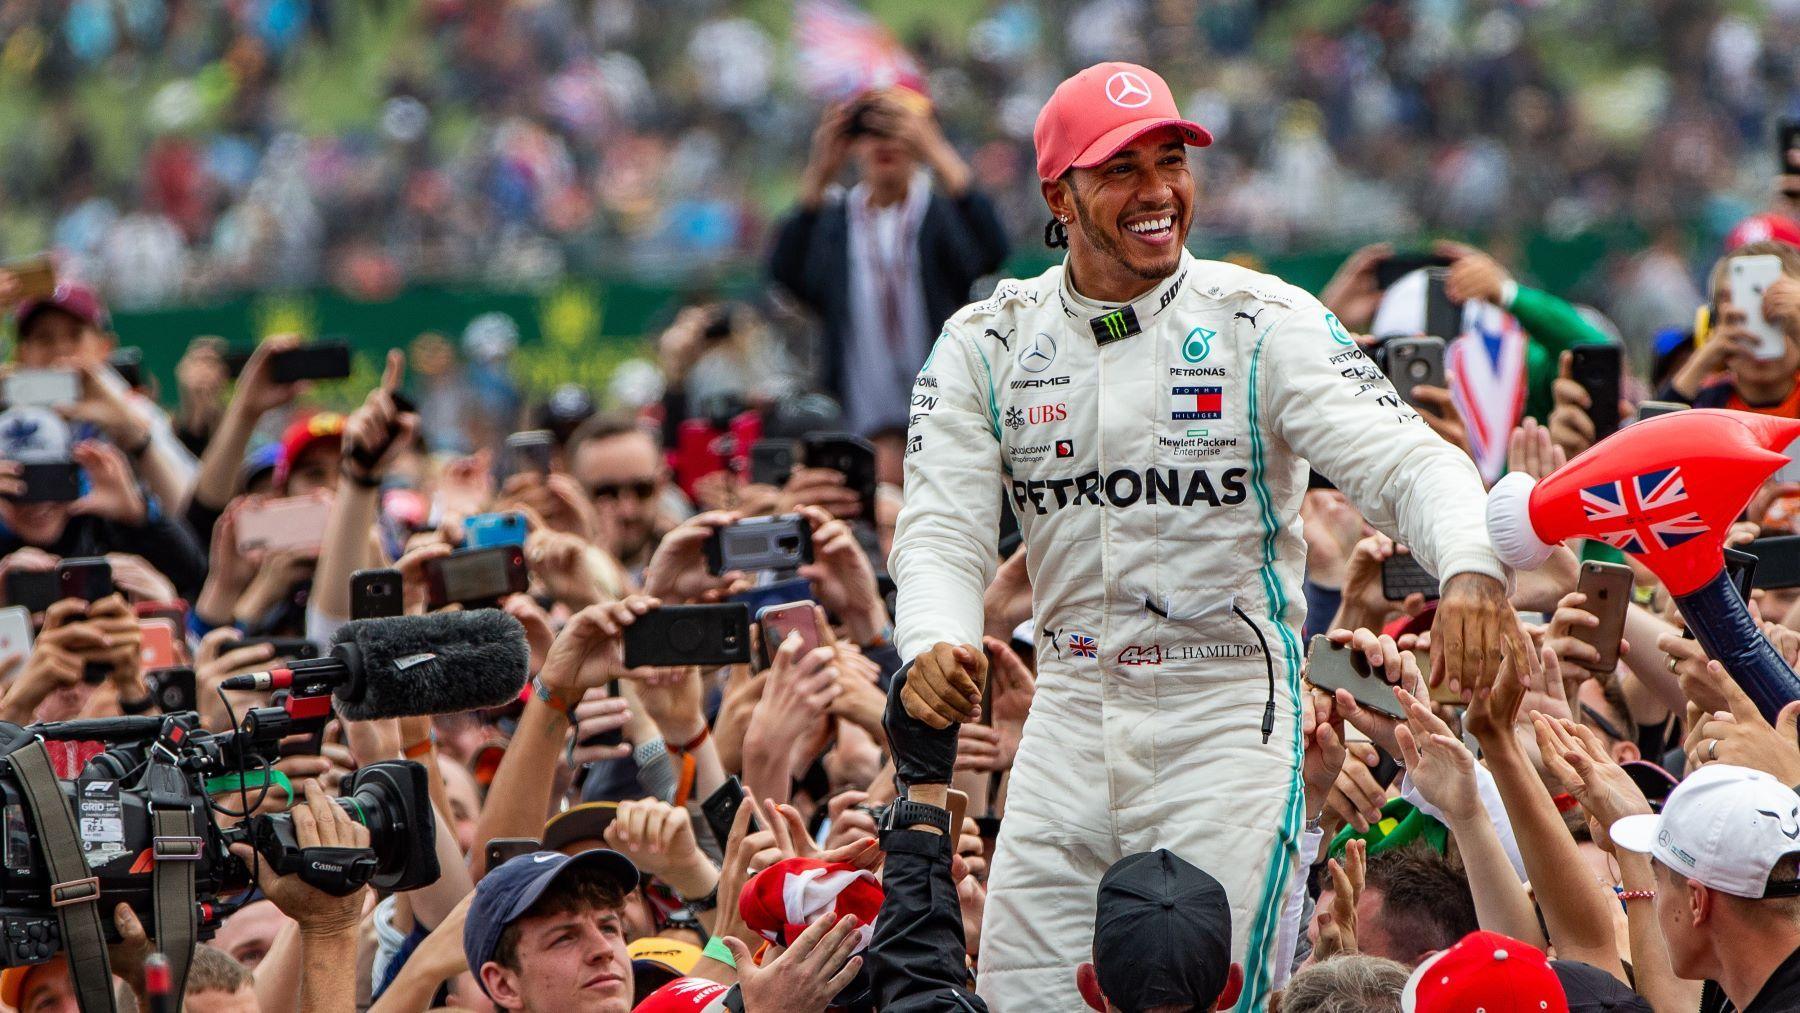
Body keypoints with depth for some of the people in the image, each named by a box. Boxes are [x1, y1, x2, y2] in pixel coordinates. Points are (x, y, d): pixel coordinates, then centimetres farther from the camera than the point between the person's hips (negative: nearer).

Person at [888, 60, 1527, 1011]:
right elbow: (943, 530, -4)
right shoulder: (987, 344, 4)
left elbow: (1403, 460, -17)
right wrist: (934, 645, -27)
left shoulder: (1266, 325, -6)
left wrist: (1468, 572, -39)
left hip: (1229, 719, -3)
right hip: (1070, 712, 4)